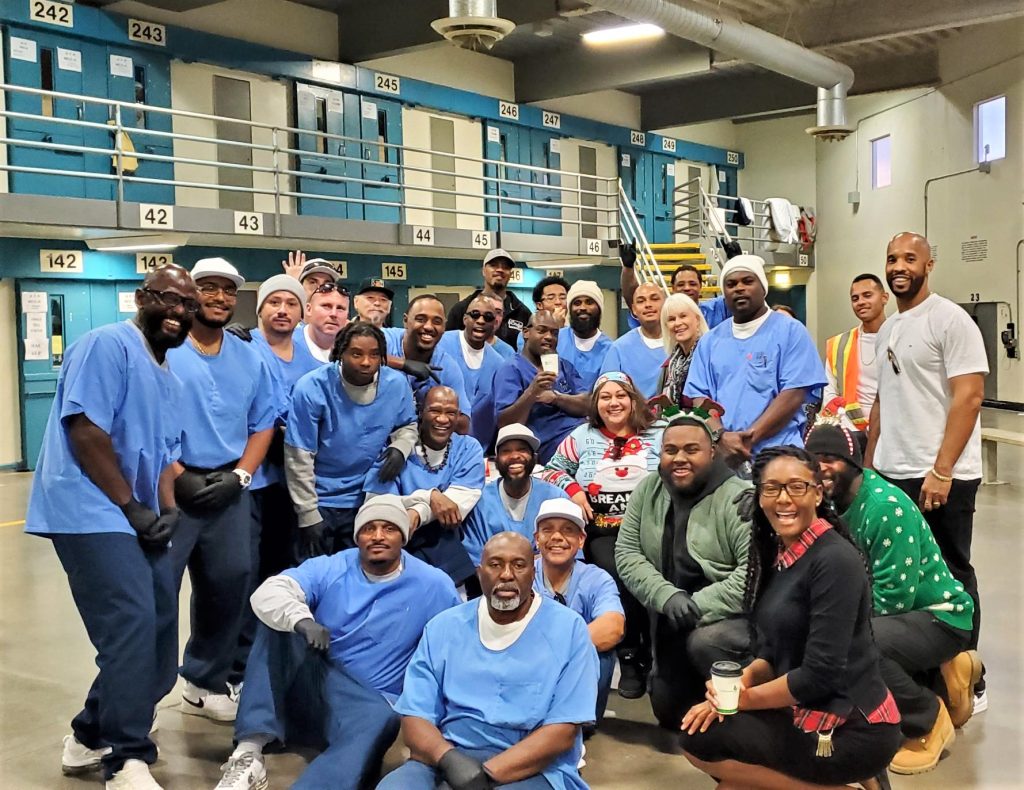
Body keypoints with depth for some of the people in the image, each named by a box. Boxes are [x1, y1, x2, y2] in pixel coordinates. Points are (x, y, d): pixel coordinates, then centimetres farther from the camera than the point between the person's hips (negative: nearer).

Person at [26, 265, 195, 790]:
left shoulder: (168, 379, 19)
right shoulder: (108, 344, -9)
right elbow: (85, 430, -18)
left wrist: (167, 510, 0)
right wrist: (132, 507, -15)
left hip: (136, 519, 10)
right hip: (93, 512, -10)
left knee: (154, 632, 10)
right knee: (132, 627, -17)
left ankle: (91, 737, 28)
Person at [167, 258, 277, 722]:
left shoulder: (249, 358, 11)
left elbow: (263, 424, 12)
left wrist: (239, 476, -2)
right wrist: (180, 476, -13)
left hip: (230, 487, 5)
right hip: (169, 487, -5)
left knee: (230, 584, 10)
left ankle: (207, 683, 25)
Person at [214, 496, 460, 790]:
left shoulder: (433, 585, -3)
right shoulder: (329, 569, -4)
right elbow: (268, 594, -20)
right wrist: (302, 620, -41)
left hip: (368, 703, -1)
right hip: (310, 683, 2)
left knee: (383, 718, -38)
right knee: (277, 622, -24)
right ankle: (249, 754, -31)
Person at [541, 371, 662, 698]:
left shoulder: (657, 436, 10)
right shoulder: (583, 436, 14)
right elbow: (553, 470, 19)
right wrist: (571, 489, 1)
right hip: (602, 531, 0)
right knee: (618, 576, -29)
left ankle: (652, 655, -10)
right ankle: (630, 658, -10)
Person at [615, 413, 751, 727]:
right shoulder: (647, 491, 0)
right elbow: (626, 553, -4)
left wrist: (698, 606, -29)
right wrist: (667, 596, -21)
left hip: (733, 615, -5)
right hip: (672, 625, 6)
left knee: (705, 642, -36)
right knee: (670, 714, 9)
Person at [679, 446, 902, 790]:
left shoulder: (835, 559, -20)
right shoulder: (779, 553, 7)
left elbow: (820, 674, -23)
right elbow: (775, 650, 11)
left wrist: (744, 698, -12)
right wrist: (744, 678, -9)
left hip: (852, 729, -9)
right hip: (810, 713, 9)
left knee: (701, 740, -10)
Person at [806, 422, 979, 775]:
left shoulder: (886, 506, -24)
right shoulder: (832, 503, 2)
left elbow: (894, 598, -25)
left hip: (939, 617, -9)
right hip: (894, 615, 9)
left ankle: (929, 721, -6)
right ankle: (941, 673, 14)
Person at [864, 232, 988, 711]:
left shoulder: (950, 320, -9)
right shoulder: (887, 330, 14)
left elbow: (969, 397, -16)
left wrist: (941, 470, -21)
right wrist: (868, 466, 16)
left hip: (942, 478, -7)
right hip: (890, 475, 7)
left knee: (950, 578, 3)